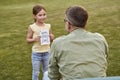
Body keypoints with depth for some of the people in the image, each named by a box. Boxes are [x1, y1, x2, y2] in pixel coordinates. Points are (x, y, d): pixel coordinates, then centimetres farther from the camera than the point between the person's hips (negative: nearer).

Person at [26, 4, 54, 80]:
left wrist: (52, 37, -13)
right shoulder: (32, 27, -13)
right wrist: (34, 39, -23)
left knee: (47, 72, 18)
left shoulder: (48, 26, -4)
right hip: (36, 53, -3)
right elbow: (28, 40, -5)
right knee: (36, 72, 11)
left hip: (47, 53, 3)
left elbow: (51, 38, 9)